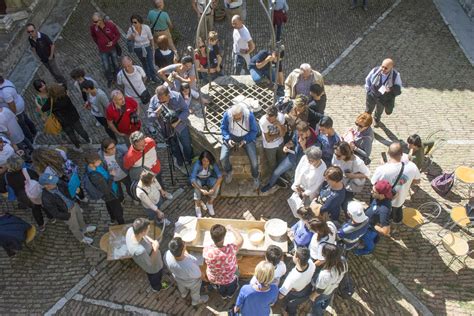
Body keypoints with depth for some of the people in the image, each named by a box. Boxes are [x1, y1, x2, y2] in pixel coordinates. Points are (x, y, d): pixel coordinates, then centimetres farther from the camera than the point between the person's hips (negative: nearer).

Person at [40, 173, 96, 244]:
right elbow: (56, 214, -24)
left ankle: (84, 229, 62)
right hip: (67, 213, -5)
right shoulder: (46, 199, -36)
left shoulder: (58, 183, -23)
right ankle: (81, 238, 53)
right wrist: (69, 216, -16)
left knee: (80, 218, 31)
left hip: (74, 205, 5)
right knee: (75, 227, 23)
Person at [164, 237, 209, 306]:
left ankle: (183, 294, 71)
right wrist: (187, 255, -23)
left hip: (178, 278, 4)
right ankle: (196, 301, 63)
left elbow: (170, 268, -12)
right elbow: (198, 275, -25)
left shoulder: (167, 255, -37)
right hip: (192, 283, -4)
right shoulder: (190, 265, -49)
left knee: (181, 287, 40)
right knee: (195, 292, 33)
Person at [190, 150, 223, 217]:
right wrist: (201, 190, -52)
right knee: (197, 186, -36)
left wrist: (213, 189, -44)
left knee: (217, 184, -28)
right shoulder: (197, 165, -33)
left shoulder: (213, 164, -27)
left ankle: (210, 203, -9)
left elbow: (220, 176, -31)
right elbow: (192, 179, -40)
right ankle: (198, 205, -17)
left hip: (208, 179, 2)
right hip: (198, 179, -2)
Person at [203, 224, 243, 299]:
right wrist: (231, 228, -10)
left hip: (213, 279, 2)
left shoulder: (206, 250, -35)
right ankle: (230, 294, 67)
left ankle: (223, 295, 68)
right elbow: (240, 240, -22)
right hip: (228, 279, -2)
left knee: (220, 290, 38)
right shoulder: (230, 249, -42)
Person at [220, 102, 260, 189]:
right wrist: (228, 139, -21)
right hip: (231, 137, 1)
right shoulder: (227, 114, -22)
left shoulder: (249, 115, -25)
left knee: (254, 161, -15)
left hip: (247, 137, -1)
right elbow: (223, 128, -5)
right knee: (223, 159, -17)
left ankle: (256, 177, 19)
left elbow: (254, 130, -10)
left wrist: (245, 141, -21)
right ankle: (228, 172, 20)